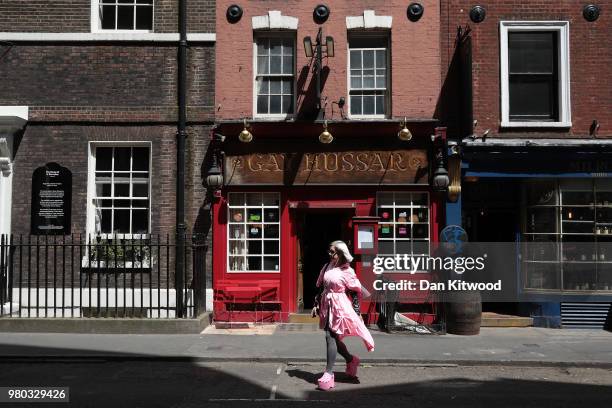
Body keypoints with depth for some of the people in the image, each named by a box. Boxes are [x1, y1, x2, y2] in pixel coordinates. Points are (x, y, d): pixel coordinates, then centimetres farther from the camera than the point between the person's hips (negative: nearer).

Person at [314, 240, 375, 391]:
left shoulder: (347, 271, -10)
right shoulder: (327, 267, 7)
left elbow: (358, 290, -6)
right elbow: (319, 287, 14)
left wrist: (357, 310, -6)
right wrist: (317, 304, 11)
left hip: (339, 306, -7)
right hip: (326, 305, 7)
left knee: (331, 336, -11)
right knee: (333, 338, 14)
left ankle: (329, 373, -6)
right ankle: (351, 360, 38)